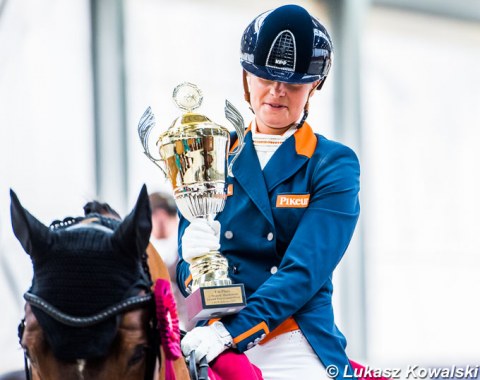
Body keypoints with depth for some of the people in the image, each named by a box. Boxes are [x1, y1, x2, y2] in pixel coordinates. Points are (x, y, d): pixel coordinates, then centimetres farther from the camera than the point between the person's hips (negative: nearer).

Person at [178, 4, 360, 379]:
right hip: (213, 347, 3)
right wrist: (194, 261, -15)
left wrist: (232, 332, -22)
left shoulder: (334, 165, 3)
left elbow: (305, 270, -10)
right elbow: (186, 273, 10)